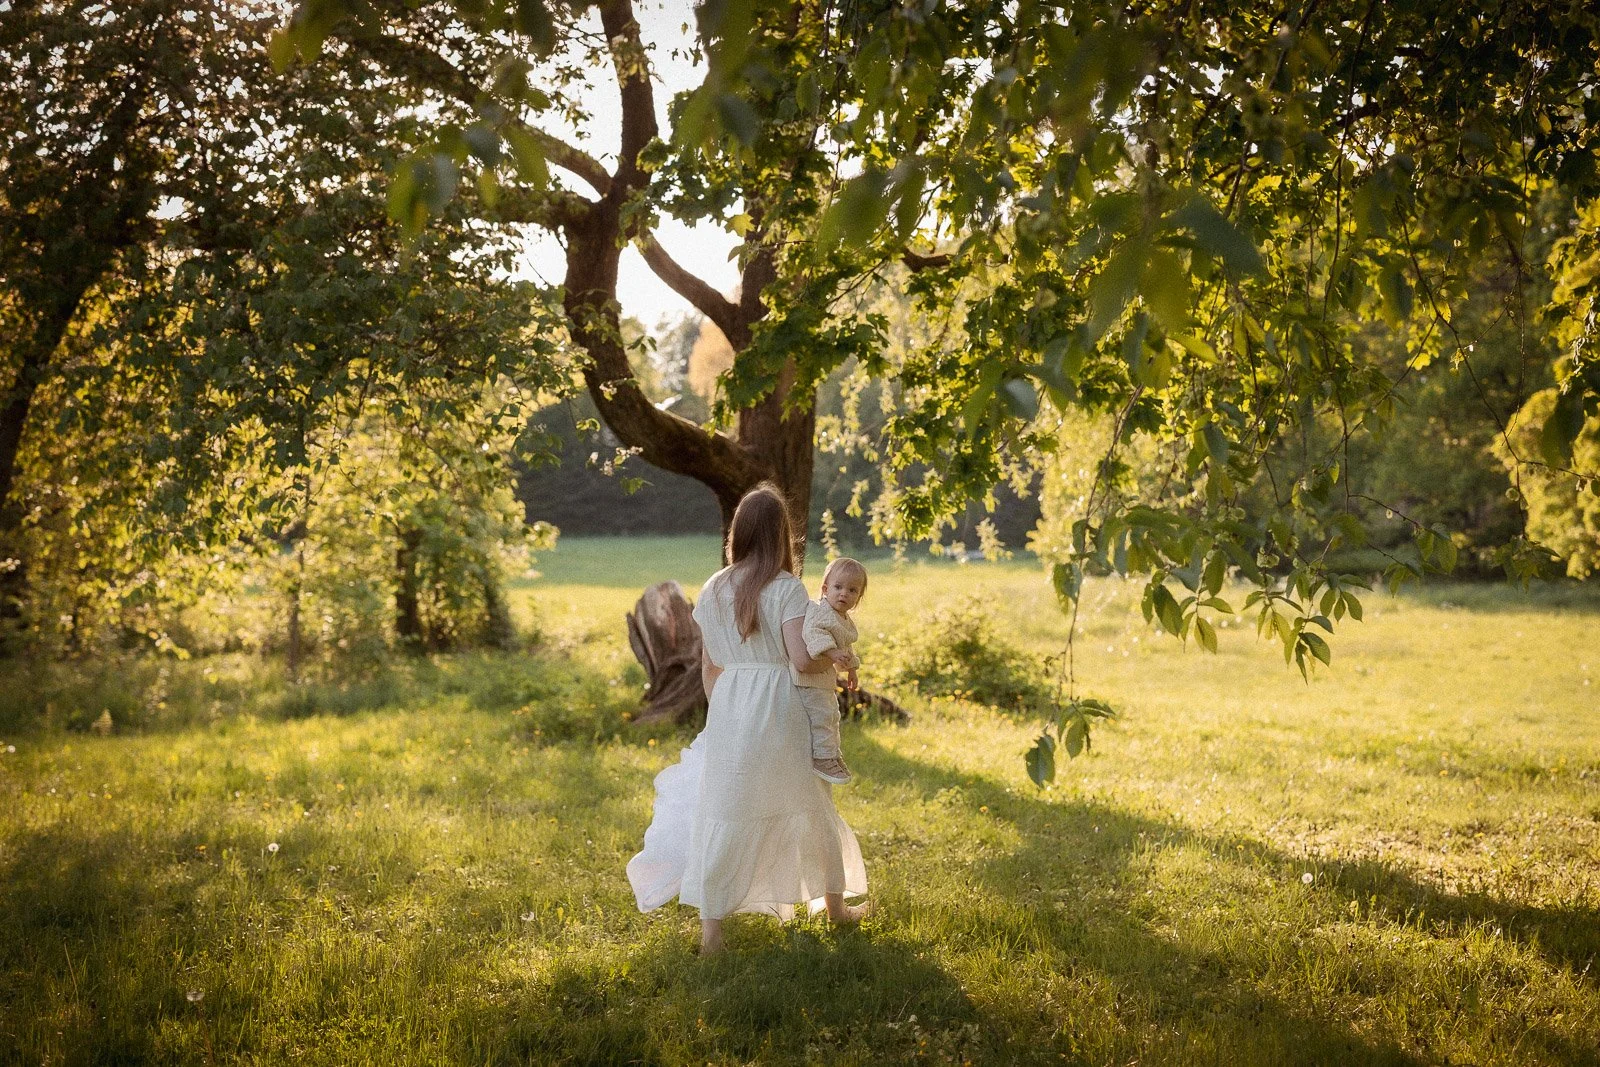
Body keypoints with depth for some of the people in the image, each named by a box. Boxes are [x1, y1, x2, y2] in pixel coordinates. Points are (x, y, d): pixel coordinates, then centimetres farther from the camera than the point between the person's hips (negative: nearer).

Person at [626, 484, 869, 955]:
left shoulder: (713, 589, 5)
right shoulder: (786, 588, -9)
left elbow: (708, 665, 10)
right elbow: (801, 657, -17)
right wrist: (835, 660, 2)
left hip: (727, 709, 3)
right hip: (778, 709, -3)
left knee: (722, 817, 5)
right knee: (809, 806, 15)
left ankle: (710, 930, 4)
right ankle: (835, 905, 32)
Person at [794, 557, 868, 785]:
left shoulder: (845, 620, 12)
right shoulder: (819, 610, -20)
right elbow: (812, 631, -37)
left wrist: (851, 668, 36)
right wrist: (831, 652, -45)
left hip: (827, 676, 10)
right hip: (810, 674, -10)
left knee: (832, 714, 21)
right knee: (822, 714, -15)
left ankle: (832, 752, 35)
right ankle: (822, 757, -7)